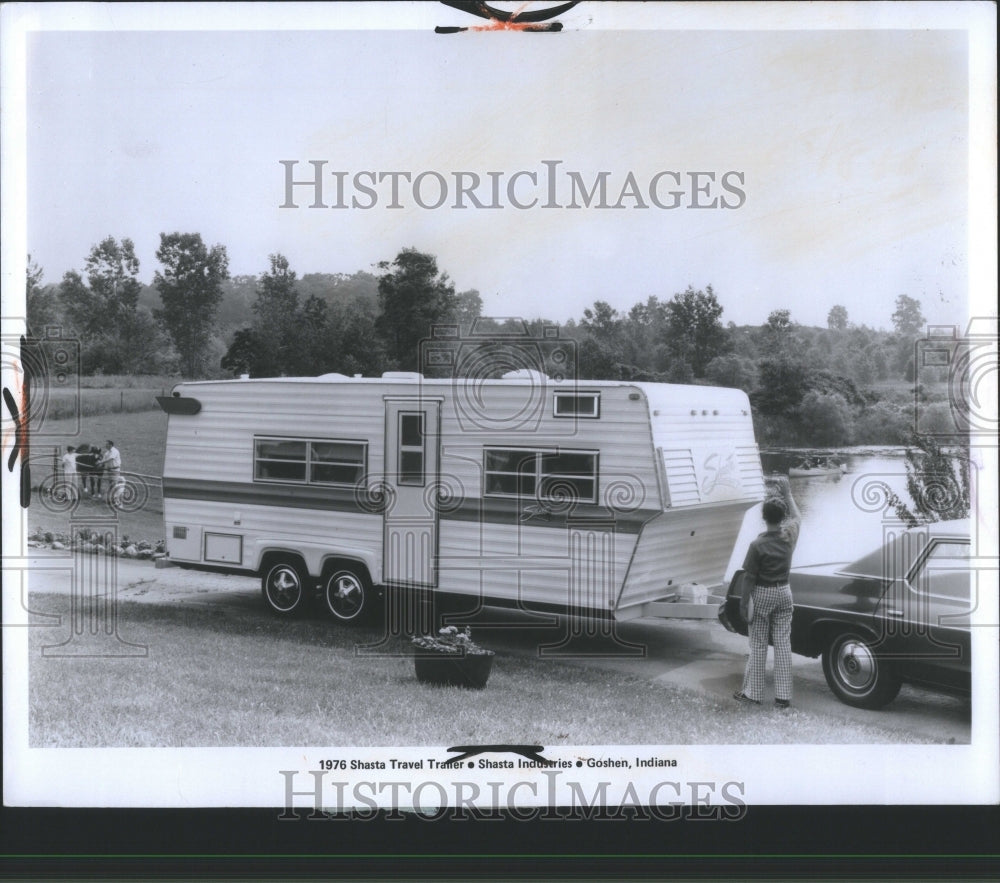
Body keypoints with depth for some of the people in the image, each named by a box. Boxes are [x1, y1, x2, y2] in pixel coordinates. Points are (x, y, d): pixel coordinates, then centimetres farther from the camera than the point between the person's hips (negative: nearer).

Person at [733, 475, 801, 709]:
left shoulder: (758, 545, -19)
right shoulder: (790, 535, -5)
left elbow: (749, 578, -14)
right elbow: (797, 516, 18)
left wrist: (744, 604, -6)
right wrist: (787, 493, 24)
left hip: (762, 595, -4)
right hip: (783, 593, 4)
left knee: (758, 645, 5)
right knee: (783, 643, 6)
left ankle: (752, 692, 12)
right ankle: (783, 695, 8)